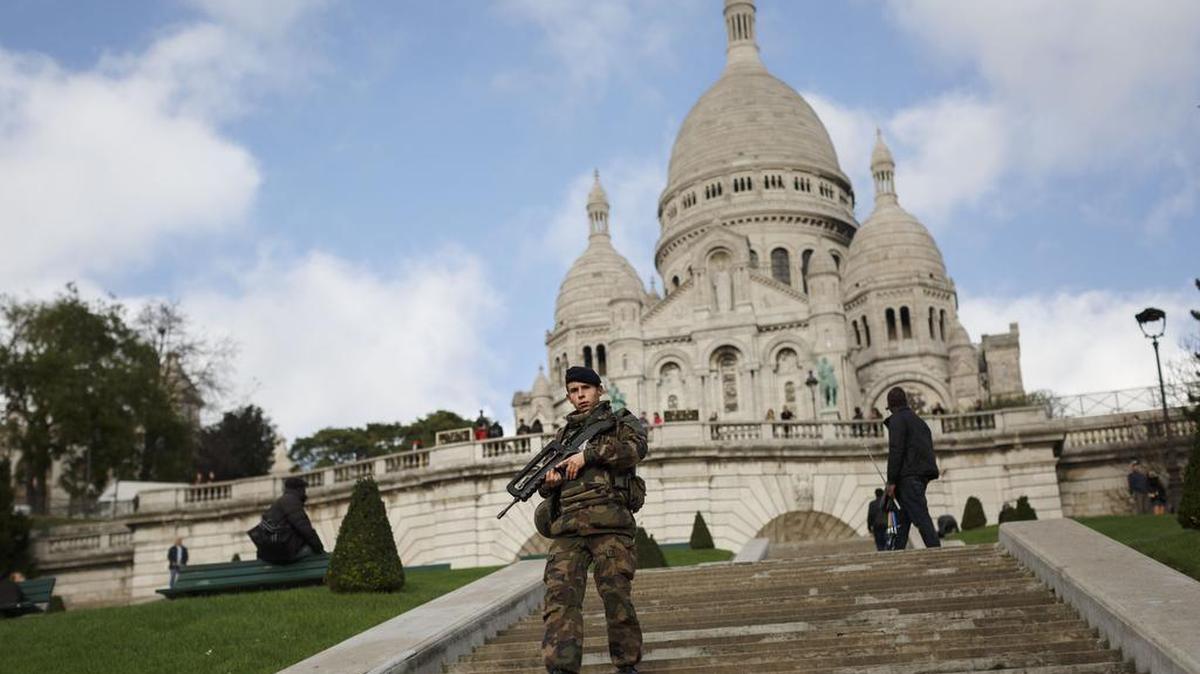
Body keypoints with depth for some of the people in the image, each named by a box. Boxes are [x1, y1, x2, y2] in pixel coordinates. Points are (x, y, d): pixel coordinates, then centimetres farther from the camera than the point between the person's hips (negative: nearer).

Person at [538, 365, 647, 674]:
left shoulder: (621, 421, 16)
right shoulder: (565, 433, 29)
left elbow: (635, 448, -6)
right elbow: (545, 486, 29)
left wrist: (588, 454, -10)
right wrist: (549, 479, 5)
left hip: (609, 520, -3)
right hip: (567, 524, 4)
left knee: (617, 596, -7)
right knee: (560, 595, -14)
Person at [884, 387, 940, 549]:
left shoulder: (897, 420, -4)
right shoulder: (919, 421, 23)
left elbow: (895, 451, -13)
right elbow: (928, 449, 22)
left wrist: (891, 481, -12)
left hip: (908, 476, -9)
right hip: (922, 475, 9)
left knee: (921, 517, -13)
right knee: (904, 518, 14)